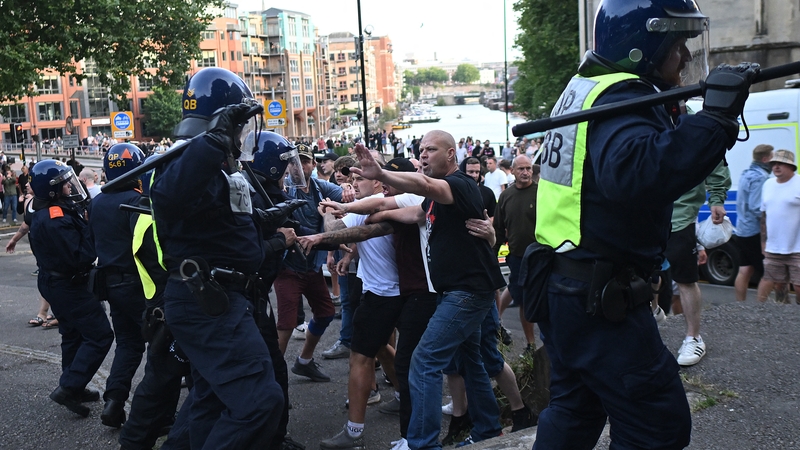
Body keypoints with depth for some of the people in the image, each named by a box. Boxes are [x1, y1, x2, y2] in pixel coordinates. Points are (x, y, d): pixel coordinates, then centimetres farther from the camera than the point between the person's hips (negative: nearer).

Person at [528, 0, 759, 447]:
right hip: (598, 297, -10)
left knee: (574, 410, 23)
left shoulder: (584, 87, 14)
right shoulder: (621, 95, -17)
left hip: (561, 287, 10)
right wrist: (714, 118, -35)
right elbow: (633, 174, -37)